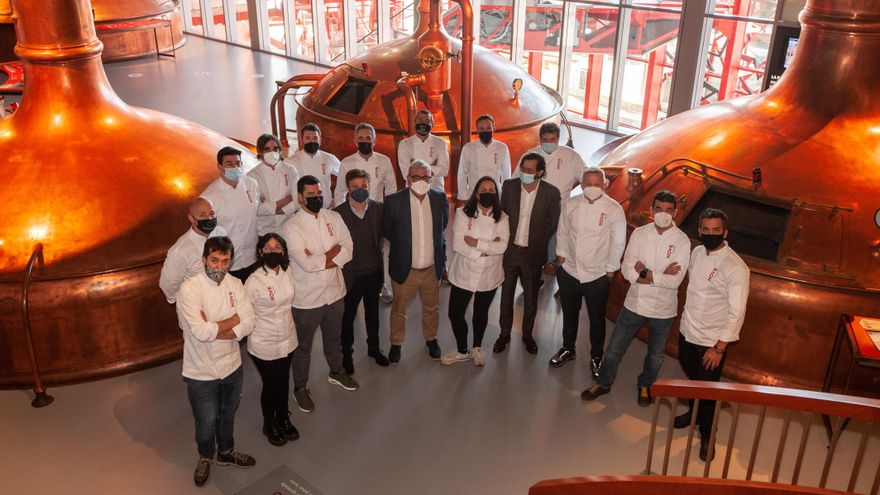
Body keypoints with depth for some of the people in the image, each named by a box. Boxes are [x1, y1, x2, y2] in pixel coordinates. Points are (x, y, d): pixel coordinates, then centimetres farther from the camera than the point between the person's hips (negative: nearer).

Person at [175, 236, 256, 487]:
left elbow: (249, 324, -13)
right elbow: (200, 332, -30)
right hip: (202, 373, -4)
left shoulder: (235, 284, -6)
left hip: (232, 366, 4)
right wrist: (234, 319, -17)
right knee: (206, 421, 15)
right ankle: (205, 457, 44)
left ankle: (226, 452, 51)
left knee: (227, 414, 25)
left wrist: (212, 329, -24)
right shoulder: (189, 289, -22)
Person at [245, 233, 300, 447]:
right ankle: (269, 424, 39)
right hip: (264, 345, -5)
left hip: (287, 339, 5)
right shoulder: (254, 281, -25)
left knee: (284, 381, 22)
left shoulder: (288, 271, -7)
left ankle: (283, 418, 46)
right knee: (270, 385, 13)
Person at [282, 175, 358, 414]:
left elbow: (348, 251, -9)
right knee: (303, 346, 15)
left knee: (334, 338, 27)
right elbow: (306, 264, -28)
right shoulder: (292, 227, -19)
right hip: (307, 298, -5)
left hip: (335, 292, 5)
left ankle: (336, 372, 52)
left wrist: (320, 260, -21)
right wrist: (334, 250, -16)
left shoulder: (333, 217, -2)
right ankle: (300, 388, 35)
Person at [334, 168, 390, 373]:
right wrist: (340, 274, -10)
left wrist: (382, 269, 0)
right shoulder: (338, 213, -16)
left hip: (374, 272, 3)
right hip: (351, 275, -3)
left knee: (373, 312, 23)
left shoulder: (379, 209, -8)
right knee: (347, 316, 16)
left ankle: (374, 347, 45)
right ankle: (346, 353, 37)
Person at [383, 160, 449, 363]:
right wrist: (402, 245, 6)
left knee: (432, 308, 21)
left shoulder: (440, 199, -7)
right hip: (404, 268, -2)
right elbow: (387, 230, -1)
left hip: (432, 268, 2)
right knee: (399, 309, 15)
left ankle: (431, 338, 46)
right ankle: (396, 344, 37)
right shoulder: (394, 201, -16)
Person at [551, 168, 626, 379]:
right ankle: (567, 349, 44)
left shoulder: (614, 209, -14)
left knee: (597, 320, 13)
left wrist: (610, 270, -4)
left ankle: (596, 357, 35)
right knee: (569, 315, 21)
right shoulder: (570, 205, -5)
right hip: (569, 272, 3)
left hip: (598, 276, -3)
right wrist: (561, 256, 5)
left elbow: (618, 243, -7)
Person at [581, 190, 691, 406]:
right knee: (614, 349, 13)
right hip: (634, 304, 1)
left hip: (662, 309, -1)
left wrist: (644, 272, -19)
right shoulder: (639, 233, -7)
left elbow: (674, 281, -22)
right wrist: (659, 275, -21)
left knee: (655, 355, 20)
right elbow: (627, 270, -15)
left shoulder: (681, 241, -14)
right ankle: (604, 383, 36)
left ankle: (645, 385, 46)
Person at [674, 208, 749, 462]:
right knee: (692, 378, 27)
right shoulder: (697, 252, -2)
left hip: (711, 342, -6)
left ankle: (706, 436, 30)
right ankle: (693, 412, 52)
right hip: (687, 332, 6)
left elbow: (736, 313, -22)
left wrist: (719, 348, -20)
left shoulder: (735, 267, -23)